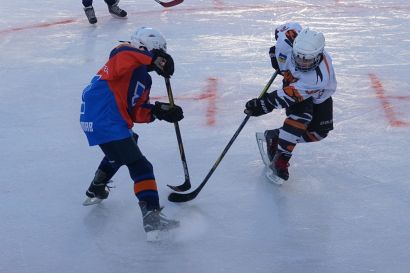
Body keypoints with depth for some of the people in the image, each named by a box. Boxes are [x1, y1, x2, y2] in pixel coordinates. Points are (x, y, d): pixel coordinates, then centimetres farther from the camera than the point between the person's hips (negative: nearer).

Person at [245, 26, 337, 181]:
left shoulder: (320, 76, -45)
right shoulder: (288, 43, -37)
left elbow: (290, 95, -45)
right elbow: (291, 28, -11)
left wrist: (265, 104, -49)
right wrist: (275, 52, -1)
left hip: (319, 94, -1)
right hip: (293, 81, 1)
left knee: (319, 132, -6)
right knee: (301, 116, -28)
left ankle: (275, 136, 9)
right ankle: (281, 157, -24)